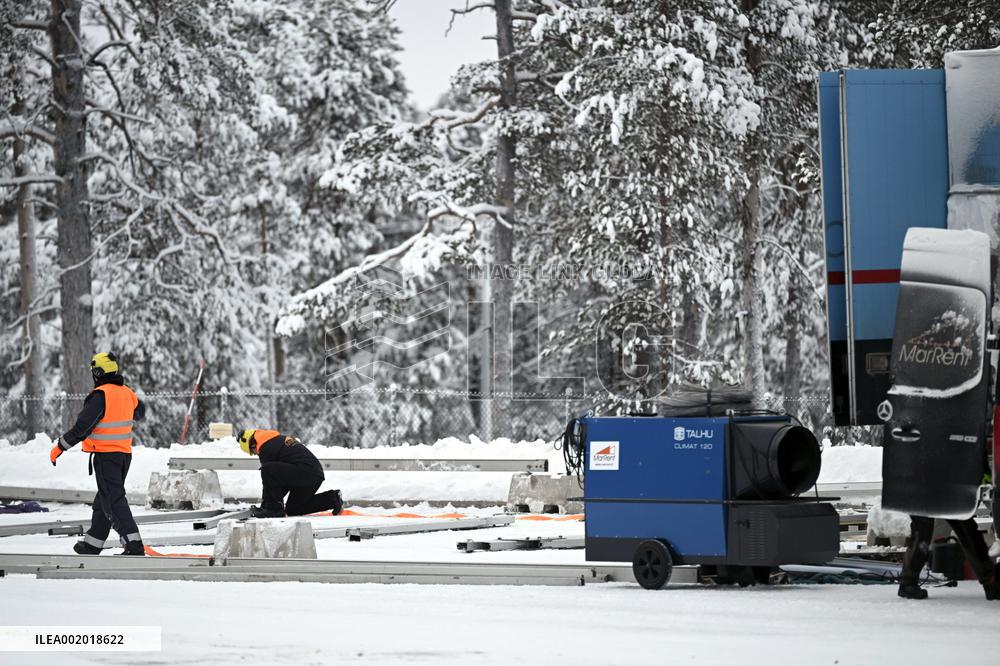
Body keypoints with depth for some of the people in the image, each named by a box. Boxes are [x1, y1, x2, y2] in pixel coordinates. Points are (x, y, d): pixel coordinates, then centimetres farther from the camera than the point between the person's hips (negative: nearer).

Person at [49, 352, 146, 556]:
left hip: (106, 455, -8)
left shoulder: (100, 396, -17)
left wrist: (59, 447, -11)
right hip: (125, 454, 8)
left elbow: (82, 427, -19)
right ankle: (92, 543, 29)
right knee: (104, 498, 18)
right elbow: (139, 413, 28)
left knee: (113, 500, -7)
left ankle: (134, 544, -18)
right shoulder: (127, 393, 6)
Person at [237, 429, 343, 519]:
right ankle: (332, 499, 19)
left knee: (267, 470, -18)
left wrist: (265, 504, 10)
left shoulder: (265, 448, -5)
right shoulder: (280, 438, 25)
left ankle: (274, 508, -12)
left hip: (305, 473, -10)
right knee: (292, 509, 22)